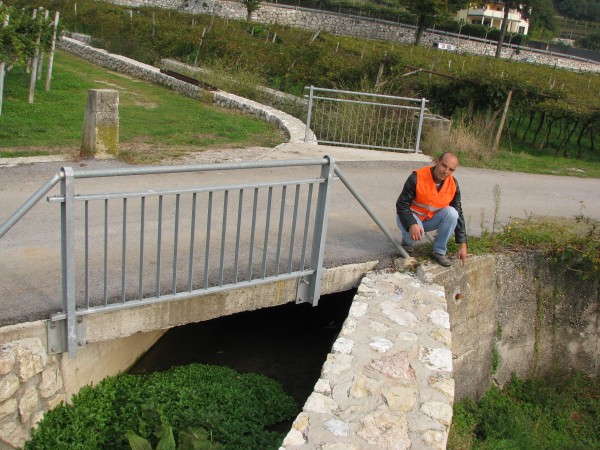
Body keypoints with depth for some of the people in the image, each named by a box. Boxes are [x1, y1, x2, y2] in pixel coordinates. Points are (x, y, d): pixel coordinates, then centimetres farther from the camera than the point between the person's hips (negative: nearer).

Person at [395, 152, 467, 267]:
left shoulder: (453, 185, -13)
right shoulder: (417, 177, -26)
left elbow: (458, 214, -5)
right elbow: (401, 204, -23)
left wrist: (463, 244, -7)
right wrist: (412, 224, -42)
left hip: (431, 219, 4)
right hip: (410, 217, -4)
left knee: (451, 213, -24)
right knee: (415, 234, -37)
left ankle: (439, 251, -7)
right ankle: (407, 241, 3)